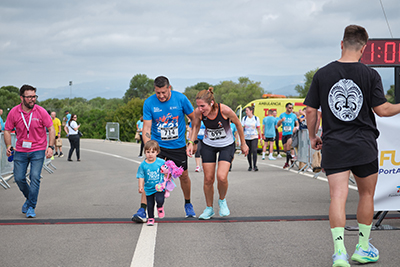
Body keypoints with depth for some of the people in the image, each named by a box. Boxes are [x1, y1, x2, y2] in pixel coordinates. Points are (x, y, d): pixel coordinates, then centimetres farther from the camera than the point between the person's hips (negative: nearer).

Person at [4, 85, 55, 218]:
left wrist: (50, 146, -12)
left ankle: (31, 207, -3)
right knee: (19, 178, 0)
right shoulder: (14, 112, -4)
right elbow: (7, 130, 5)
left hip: (38, 150, -2)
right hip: (20, 151, 2)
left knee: (35, 178, -12)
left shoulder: (41, 111, -8)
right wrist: (8, 146, -9)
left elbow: (51, 129, -2)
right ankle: (29, 198, 28)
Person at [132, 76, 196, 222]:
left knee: (184, 176, 10)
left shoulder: (181, 99, -11)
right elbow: (146, 129, -11)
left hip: (178, 146, 1)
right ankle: (142, 210, -13)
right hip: (157, 145, -1)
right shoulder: (149, 103, -12)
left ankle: (188, 204, 35)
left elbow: (195, 119, 1)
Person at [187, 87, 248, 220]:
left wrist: (243, 144, 0)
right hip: (208, 146, 3)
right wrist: (191, 142, -9)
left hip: (227, 145, -3)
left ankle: (222, 201, 12)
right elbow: (196, 126, 3)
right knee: (208, 179, 1)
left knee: (222, 177, -18)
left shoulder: (225, 110, -29)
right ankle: (209, 209, 22)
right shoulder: (198, 112, -21)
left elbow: (238, 124, -10)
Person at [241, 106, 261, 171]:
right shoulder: (244, 118, 5)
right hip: (246, 137, 2)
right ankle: (250, 166, 15)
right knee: (249, 152, 4)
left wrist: (261, 138, 3)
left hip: (254, 137, -2)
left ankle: (255, 166, -19)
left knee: (254, 151, -17)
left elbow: (258, 129, 5)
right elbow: (242, 128, 7)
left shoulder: (256, 118, 3)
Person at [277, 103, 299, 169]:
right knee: (285, 149, 5)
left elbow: (297, 124, 15)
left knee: (289, 142, -32)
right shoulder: (282, 115, 8)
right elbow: (278, 125, 8)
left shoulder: (294, 115, 5)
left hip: (291, 133, -3)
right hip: (284, 133, 3)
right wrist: (281, 120, -12)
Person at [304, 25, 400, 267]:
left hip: (333, 147, 1)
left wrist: (313, 137, 18)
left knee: (338, 197, -4)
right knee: (366, 195, 16)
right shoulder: (370, 75, -5)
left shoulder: (322, 75, 1)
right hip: (364, 146, -1)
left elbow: (311, 111, 3)